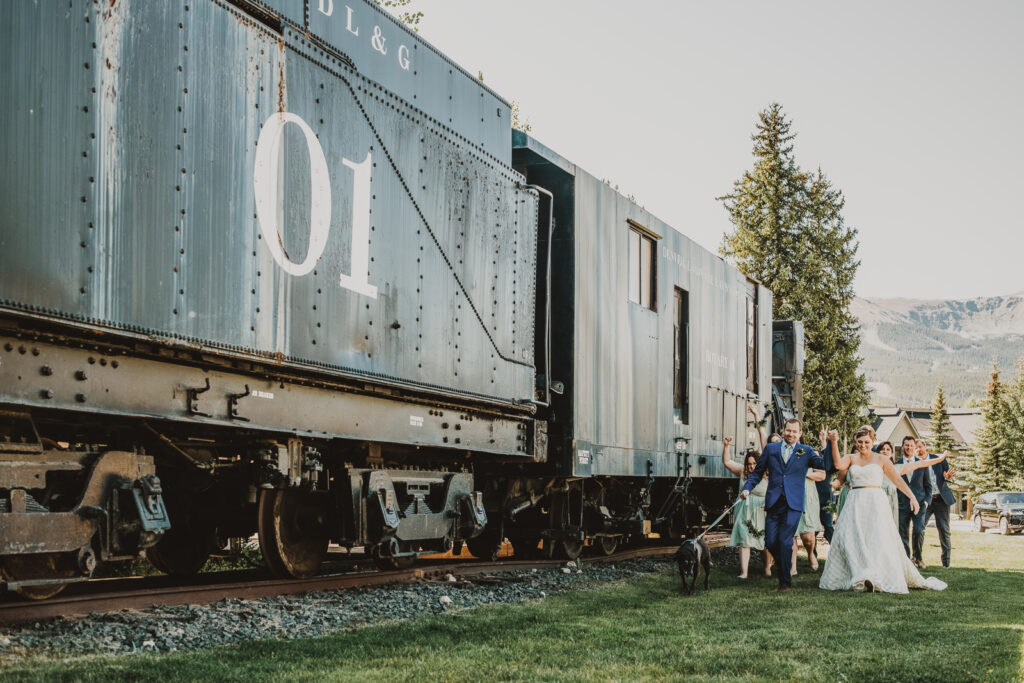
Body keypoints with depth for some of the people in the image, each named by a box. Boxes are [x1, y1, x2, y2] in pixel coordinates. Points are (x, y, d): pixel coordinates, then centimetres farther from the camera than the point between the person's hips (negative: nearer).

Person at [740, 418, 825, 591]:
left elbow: (825, 464, -7)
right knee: (771, 542, -1)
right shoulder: (770, 449, 13)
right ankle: (785, 570, 25)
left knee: (785, 541, -11)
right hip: (773, 503, 3)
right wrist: (747, 488, 3)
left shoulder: (806, 452, 8)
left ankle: (785, 580, 3)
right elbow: (758, 472, 17)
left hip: (793, 504, -3)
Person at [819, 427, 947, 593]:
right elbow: (838, 464, -11)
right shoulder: (851, 459, 10)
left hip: (875, 504, -2)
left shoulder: (880, 459, 6)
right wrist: (834, 443, -23)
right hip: (855, 504, 2)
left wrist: (912, 497, -3)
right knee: (849, 539, -6)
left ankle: (876, 578, -16)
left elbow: (897, 479, 5)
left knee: (878, 540, -10)